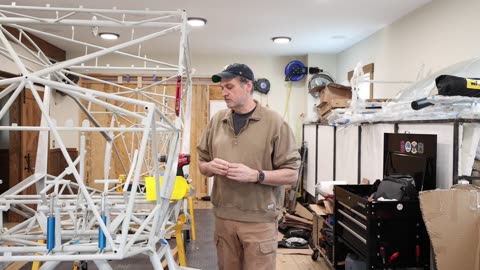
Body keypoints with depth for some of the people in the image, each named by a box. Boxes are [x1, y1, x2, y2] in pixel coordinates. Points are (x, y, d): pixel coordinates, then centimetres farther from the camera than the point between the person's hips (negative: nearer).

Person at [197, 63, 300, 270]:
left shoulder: (274, 122, -8)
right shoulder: (217, 120, 6)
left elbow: (291, 174, -9)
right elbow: (202, 164, 13)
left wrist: (255, 175, -22)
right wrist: (211, 167, -10)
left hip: (259, 219, -4)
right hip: (223, 217, 4)